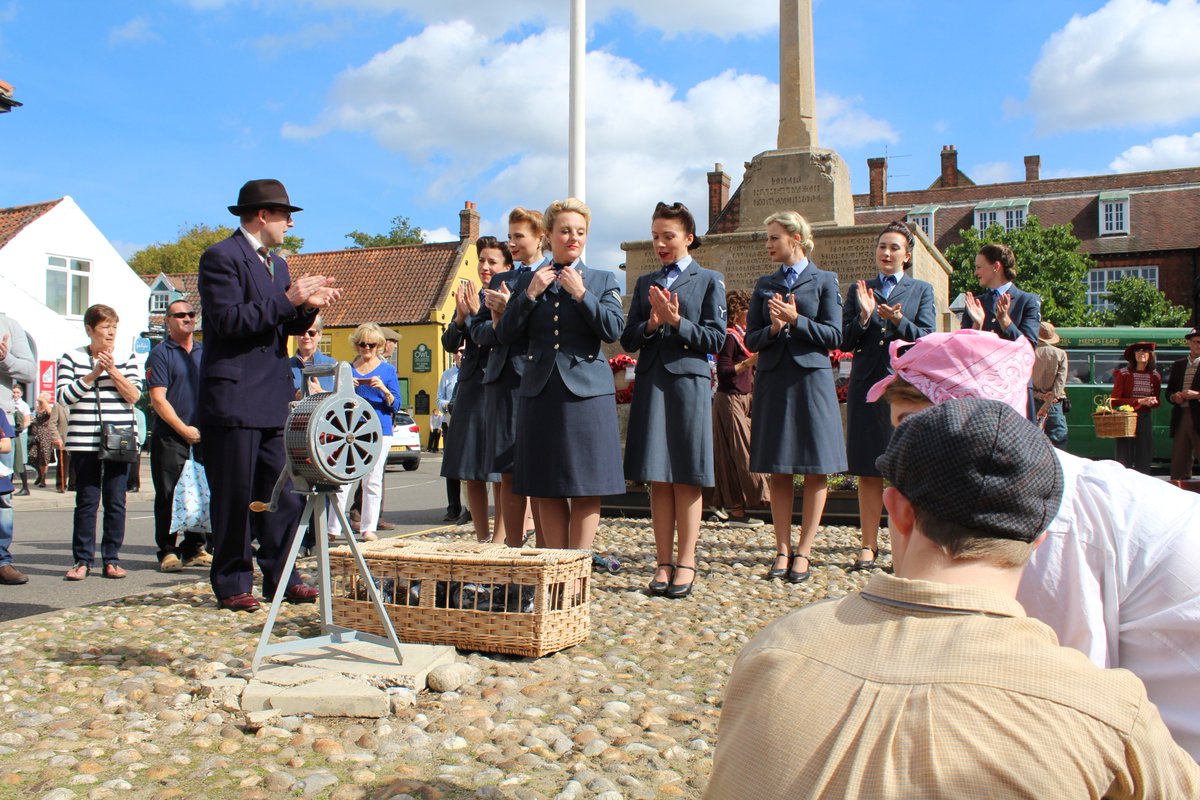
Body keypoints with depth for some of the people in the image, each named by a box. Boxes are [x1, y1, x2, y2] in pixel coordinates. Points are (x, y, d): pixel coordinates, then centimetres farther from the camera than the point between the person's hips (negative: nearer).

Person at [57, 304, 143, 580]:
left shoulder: (126, 359, 9)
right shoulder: (72, 358, 7)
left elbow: (134, 395, -2)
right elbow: (64, 396, -3)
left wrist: (113, 371, -11)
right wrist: (93, 375, -10)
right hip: (84, 441, -1)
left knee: (116, 501, 2)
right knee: (86, 501, 1)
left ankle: (111, 559, 10)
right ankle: (82, 560, 9)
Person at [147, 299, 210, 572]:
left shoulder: (205, 353, 15)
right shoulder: (160, 353, -1)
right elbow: (158, 399, -8)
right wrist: (184, 429, -12)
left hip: (202, 436, 5)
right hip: (170, 437, -4)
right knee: (169, 496, -2)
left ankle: (194, 549, 16)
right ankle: (167, 551, 6)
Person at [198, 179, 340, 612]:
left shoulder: (276, 263, 19)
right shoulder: (221, 257, -7)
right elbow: (229, 319, -19)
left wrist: (308, 306, 1)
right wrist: (287, 300, -18)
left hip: (275, 400, 8)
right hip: (234, 399, -8)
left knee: (283, 495, 8)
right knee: (235, 497, 0)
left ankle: (281, 578, 17)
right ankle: (232, 585, 12)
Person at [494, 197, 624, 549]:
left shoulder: (603, 280, 8)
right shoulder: (527, 281, 13)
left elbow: (613, 330, -6)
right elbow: (504, 335, 4)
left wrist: (581, 293, -12)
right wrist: (531, 294, -6)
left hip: (586, 389, -2)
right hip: (540, 391, 2)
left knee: (585, 486, -1)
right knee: (545, 488, 5)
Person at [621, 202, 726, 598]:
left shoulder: (709, 280, 6)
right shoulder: (645, 283, 17)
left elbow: (716, 339, -2)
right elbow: (628, 340, 11)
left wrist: (677, 322, -13)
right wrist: (651, 324, -8)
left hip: (689, 381, -3)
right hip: (650, 383, 4)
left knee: (687, 477, -1)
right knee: (658, 479, 4)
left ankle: (686, 562, 6)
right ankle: (664, 562, 10)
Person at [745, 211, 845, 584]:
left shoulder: (824, 281, 4)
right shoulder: (764, 285, 13)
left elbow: (834, 336, -3)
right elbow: (751, 339, 10)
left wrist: (796, 320, -14)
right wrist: (773, 329, -10)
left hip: (811, 378, -3)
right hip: (772, 381, 3)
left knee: (816, 469, -1)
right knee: (778, 470, 5)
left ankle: (803, 551, 8)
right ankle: (782, 550, 13)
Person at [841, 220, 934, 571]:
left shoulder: (922, 290, 11)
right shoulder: (858, 290, 14)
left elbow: (928, 338, -1)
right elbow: (845, 341, 6)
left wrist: (898, 321, -17)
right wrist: (863, 317, -11)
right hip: (866, 386, 2)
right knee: (868, 473, 4)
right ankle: (869, 545, 12)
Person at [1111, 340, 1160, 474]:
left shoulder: (1155, 376, 8)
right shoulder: (1123, 374, -3)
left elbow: (1157, 403, 16)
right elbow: (1115, 401, -7)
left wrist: (1152, 402, -8)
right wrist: (1139, 401, -14)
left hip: (1145, 419, 4)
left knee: (1144, 458, 4)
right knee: (1124, 459, -3)